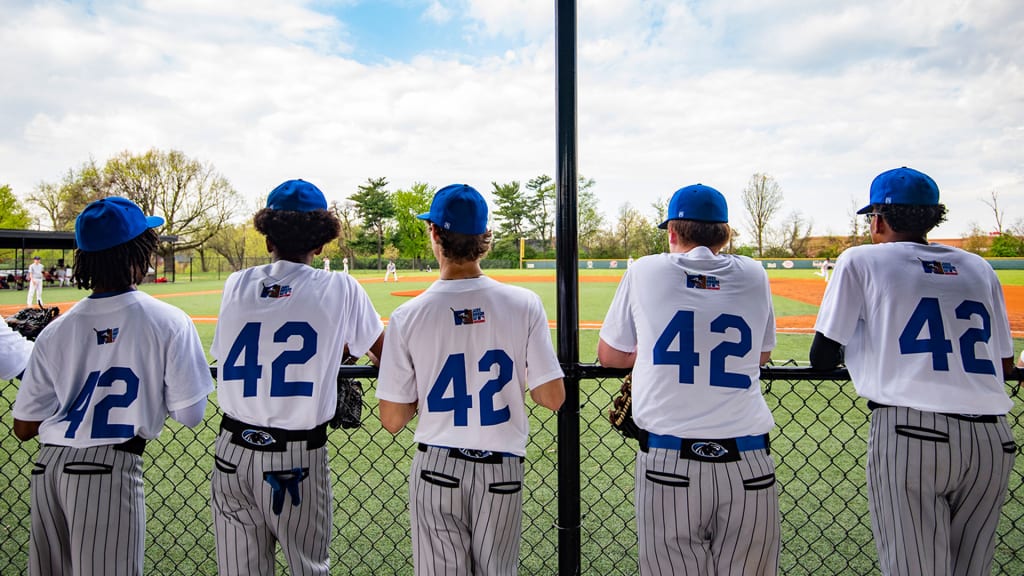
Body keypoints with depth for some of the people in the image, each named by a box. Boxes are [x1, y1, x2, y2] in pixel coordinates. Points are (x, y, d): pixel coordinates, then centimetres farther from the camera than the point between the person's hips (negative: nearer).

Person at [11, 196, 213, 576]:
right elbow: (189, 415, -7)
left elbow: (23, 428, 8)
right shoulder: (169, 322, -8)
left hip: (47, 469, 5)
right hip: (110, 470, -5)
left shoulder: (55, 330, 4)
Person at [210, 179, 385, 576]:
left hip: (232, 450, 3)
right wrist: (350, 344, 28)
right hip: (298, 459, -3)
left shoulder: (236, 285, 0)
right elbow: (384, 355, 3)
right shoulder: (340, 289, -7)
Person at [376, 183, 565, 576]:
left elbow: (392, 421, -6)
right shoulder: (524, 304, -10)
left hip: (436, 471, 0)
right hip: (502, 470, 1)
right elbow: (553, 398, -7)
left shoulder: (407, 316, -11)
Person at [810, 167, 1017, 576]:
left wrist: (856, 348, 24)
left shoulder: (861, 260, 4)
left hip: (909, 433, -5)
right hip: (994, 440, 6)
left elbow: (822, 358, 3)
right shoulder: (979, 268, 17)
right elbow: (1005, 365, 18)